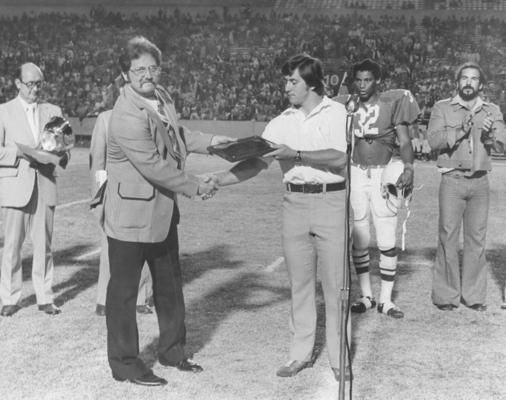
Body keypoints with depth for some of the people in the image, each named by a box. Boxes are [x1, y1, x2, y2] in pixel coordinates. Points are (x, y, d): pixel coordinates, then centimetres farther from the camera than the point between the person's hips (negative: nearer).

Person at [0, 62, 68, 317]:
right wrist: (20, 153, -15)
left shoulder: (53, 112, 13)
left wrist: (57, 155, -8)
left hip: (44, 184, 2)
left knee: (44, 245, 3)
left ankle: (45, 298, 11)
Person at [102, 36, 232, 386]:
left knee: (170, 284, 19)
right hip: (132, 213, -9)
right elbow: (154, 166, -26)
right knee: (124, 289, 4)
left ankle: (173, 351, 35)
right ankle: (125, 363, 18)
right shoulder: (127, 117, -25)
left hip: (164, 210, 9)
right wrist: (195, 187, -16)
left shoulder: (161, 96, 3)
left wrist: (207, 141, 14)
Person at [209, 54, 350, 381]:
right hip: (295, 203, 4)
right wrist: (220, 180, -7)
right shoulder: (282, 122, 8)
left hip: (331, 201, -4)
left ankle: (339, 357, 12)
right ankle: (301, 353, 20)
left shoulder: (336, 113, -4)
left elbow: (339, 158, -16)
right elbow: (257, 162, 3)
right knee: (300, 283, 10)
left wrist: (296, 154, -17)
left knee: (335, 283, 1)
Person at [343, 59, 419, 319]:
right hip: (355, 174, 2)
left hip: (384, 174, -2)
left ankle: (385, 299, 7)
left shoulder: (393, 102, 0)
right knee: (359, 239, 4)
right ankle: (366, 296, 17)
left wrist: (408, 168, -18)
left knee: (387, 240, -2)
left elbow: (404, 141, -2)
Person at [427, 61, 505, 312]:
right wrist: (459, 131, -21)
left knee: (477, 238, 4)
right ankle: (445, 295, 5)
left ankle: (473, 294, 13)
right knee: (448, 237, -3)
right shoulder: (442, 108, 6)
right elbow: (434, 139, -7)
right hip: (452, 180, -2)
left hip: (480, 181, 3)